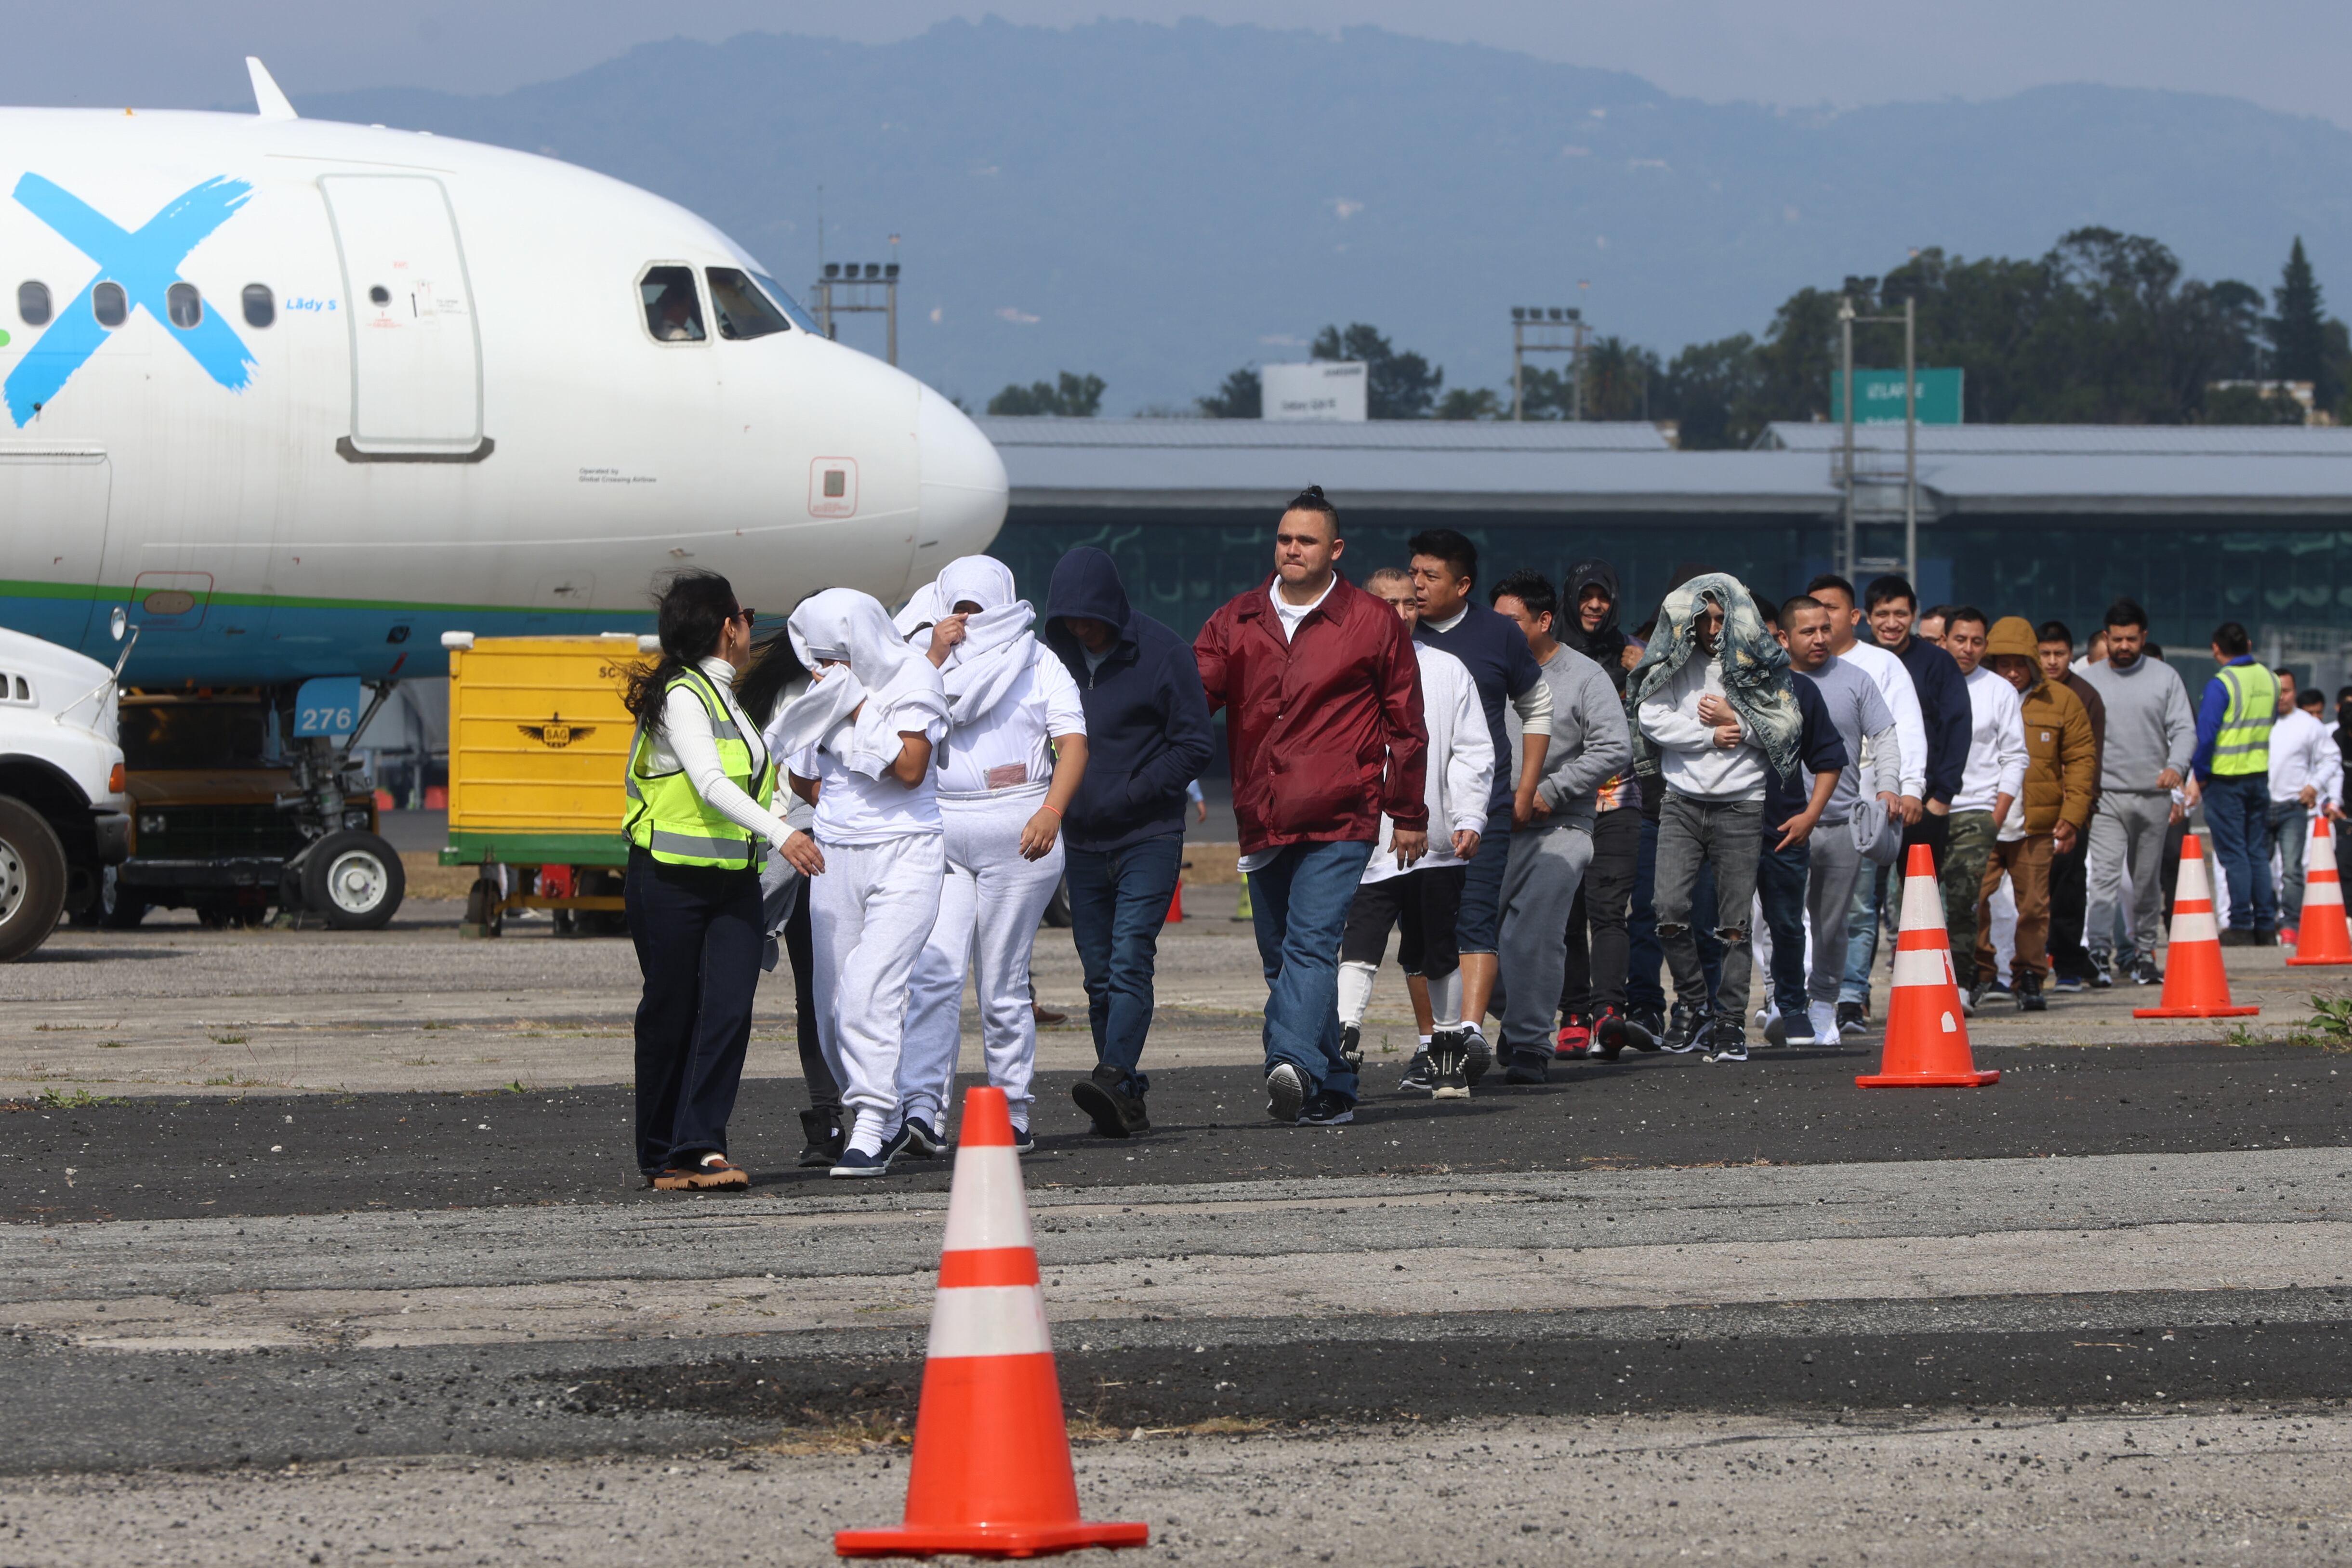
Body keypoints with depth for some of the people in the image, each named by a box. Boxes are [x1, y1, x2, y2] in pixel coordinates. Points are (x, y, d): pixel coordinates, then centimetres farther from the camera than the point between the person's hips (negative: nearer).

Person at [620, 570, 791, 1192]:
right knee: (671, 1017, 0)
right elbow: (710, 784, -24)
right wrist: (779, 833, -33)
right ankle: (661, 1158, 10)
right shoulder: (681, 696, -11)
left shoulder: (725, 698, 18)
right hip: (669, 883, -7)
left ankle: (702, 1146, -15)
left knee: (729, 1011, -9)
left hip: (733, 883, 8)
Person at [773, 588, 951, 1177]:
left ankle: (871, 1130, -20)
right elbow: (800, 777, 20)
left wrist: (857, 708, -16)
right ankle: (888, 1122, 22)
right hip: (836, 856, 6)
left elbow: (910, 769, -16)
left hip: (905, 855, -6)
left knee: (869, 987, -20)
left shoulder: (913, 683, -6)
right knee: (833, 1010, 4)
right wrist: (841, 809, 8)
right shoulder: (825, 690, 8)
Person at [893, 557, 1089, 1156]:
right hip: (938, 830, 2)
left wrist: (1051, 810, -17)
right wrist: (936, 657, -6)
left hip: (1016, 830, -2)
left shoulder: (1038, 665, 8)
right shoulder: (926, 657, 14)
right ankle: (922, 1109, -20)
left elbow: (1072, 744, -2)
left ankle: (1012, 1116, 7)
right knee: (935, 969, -13)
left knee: (1004, 983, 0)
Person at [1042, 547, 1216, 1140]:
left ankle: (1115, 1077, -31)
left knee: (1130, 962, -18)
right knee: (1100, 975, 5)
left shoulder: (1163, 653, -5)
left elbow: (1197, 745, -5)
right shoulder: (1053, 658, 7)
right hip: (1081, 841, 5)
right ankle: (1125, 1101, 9)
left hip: (1149, 838, -5)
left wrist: (1129, 795, -13)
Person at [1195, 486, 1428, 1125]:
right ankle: (1332, 1090, 7)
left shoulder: (1373, 623, 2)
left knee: (1310, 944, -15)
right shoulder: (1236, 622, 11)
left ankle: (1294, 1064, -23)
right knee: (1280, 957, 4)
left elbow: (1406, 725, 8)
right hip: (1261, 821, 4)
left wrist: (1409, 815, 10)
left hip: (1338, 819, -4)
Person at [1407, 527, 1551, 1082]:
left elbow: (1536, 709, 17)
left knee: (1477, 919, -13)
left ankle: (1472, 1029, -23)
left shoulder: (1497, 635, 4)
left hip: (1485, 804, -2)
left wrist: (1525, 791, 10)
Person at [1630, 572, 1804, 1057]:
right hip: (1683, 802, 1)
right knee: (1670, 911, -11)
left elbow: (1787, 726, 3)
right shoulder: (1672, 662, 6)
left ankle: (1731, 1021, 3)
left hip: (1740, 805, -1)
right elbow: (1652, 718, -3)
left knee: (1734, 922, -1)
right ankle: (1694, 1008, 4)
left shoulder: (1758, 663, 4)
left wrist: (1735, 722, -9)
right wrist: (1710, 734, -9)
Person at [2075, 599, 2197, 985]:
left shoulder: (2165, 677, 6)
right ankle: (2099, 951, -24)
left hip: (2154, 795, 2)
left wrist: (2176, 766, -18)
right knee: (2105, 874, -16)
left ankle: (2143, 952, 20)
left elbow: (2184, 729, 2)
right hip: (2107, 795, -2)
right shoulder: (2087, 680, 5)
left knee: (2148, 881, 9)